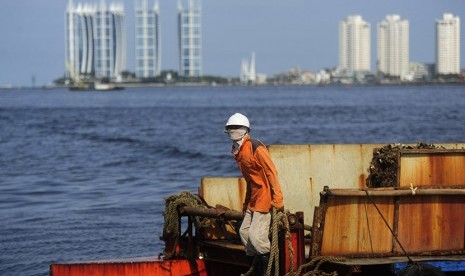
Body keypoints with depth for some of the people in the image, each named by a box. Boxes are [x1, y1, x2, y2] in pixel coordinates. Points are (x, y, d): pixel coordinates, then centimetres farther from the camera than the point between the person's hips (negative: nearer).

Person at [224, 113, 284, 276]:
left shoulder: (256, 148, -17)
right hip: (253, 198, 10)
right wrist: (246, 202, 21)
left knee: (256, 235, -14)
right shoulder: (238, 151, 11)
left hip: (264, 197, -10)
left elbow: (272, 172, -18)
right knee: (244, 232, 12)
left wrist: (277, 200, -20)